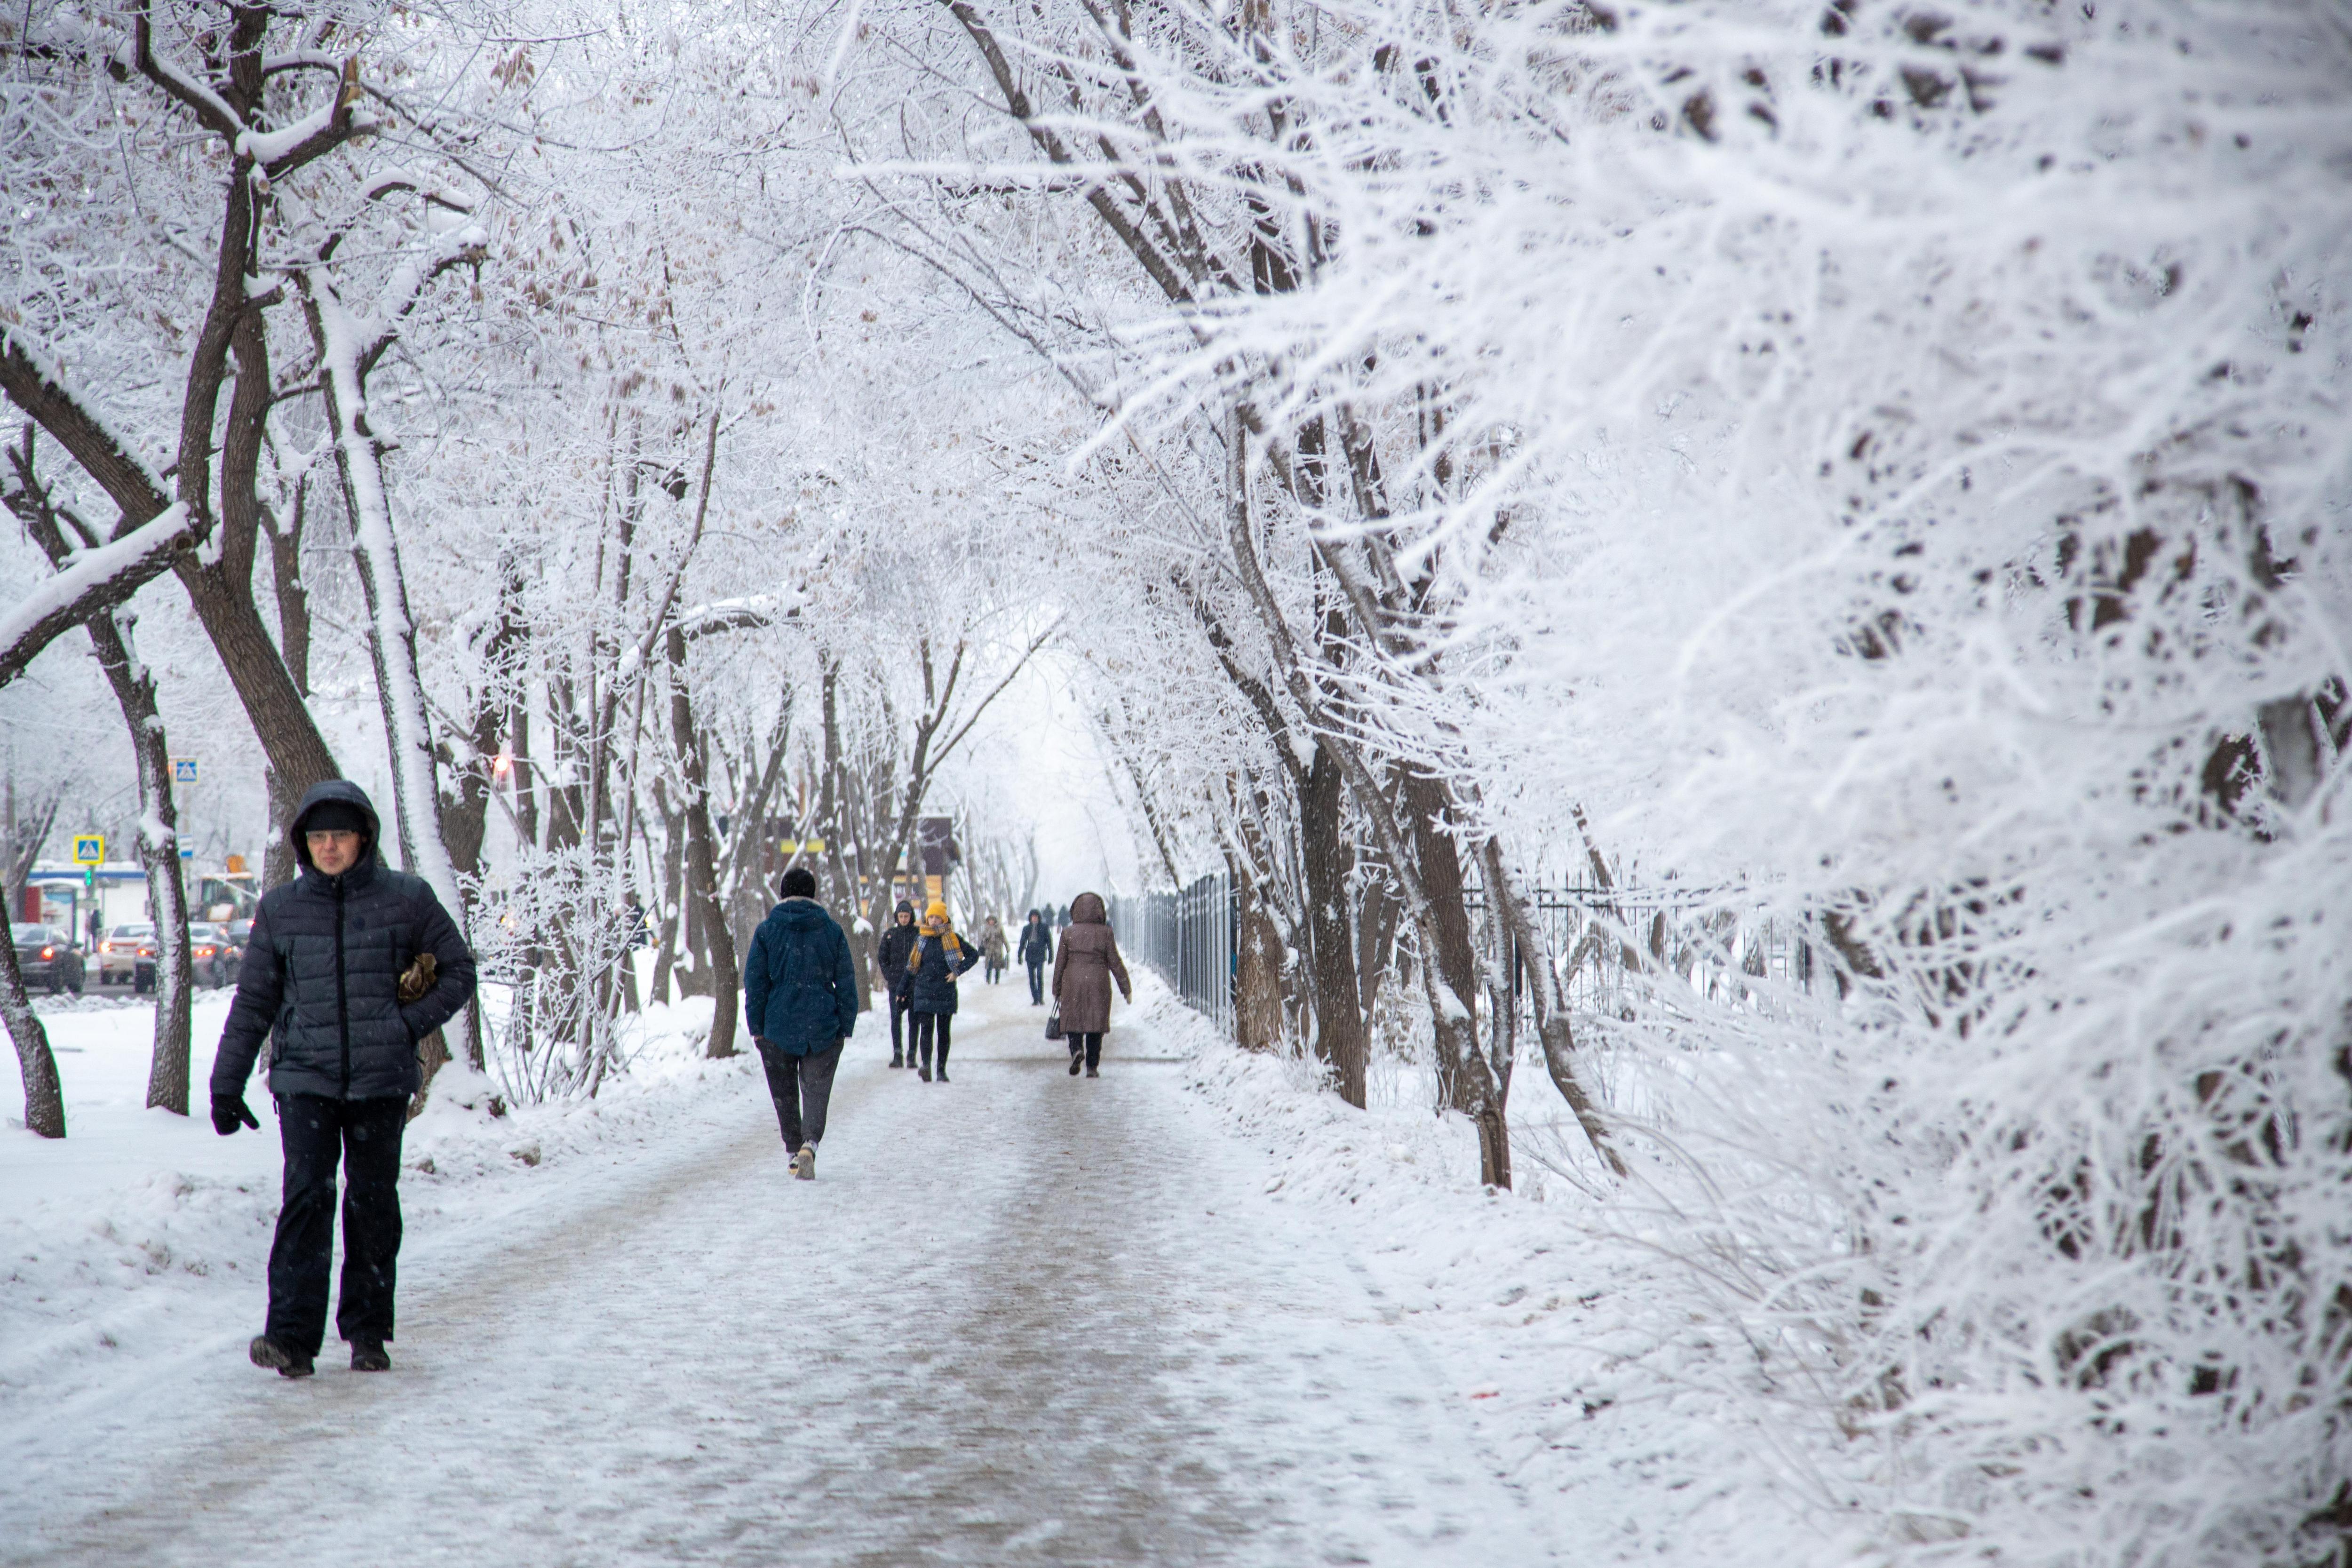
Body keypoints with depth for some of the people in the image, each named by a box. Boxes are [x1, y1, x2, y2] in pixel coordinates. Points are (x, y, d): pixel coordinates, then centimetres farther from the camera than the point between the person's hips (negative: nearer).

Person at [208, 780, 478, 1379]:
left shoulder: (407, 899, 2)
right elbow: (252, 1002, 11)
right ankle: (292, 1337, -15)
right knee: (307, 1195, -14)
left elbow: (459, 972, 8)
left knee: (373, 1204, 6)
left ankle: (368, 1334, 17)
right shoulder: (280, 909, 6)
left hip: (382, 1081, 0)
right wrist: (226, 1085, 9)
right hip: (305, 1077, 0)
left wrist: (411, 1024, -6)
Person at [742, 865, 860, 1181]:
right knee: (817, 1090, 0)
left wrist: (756, 1028, 6)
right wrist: (846, 1027, 7)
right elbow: (846, 983, 1)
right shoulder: (832, 930, 1)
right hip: (824, 1029, 0)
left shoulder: (767, 930, -1)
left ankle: (794, 1151, 18)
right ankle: (810, 1144, -22)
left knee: (785, 1094, 14)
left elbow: (755, 982, -1)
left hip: (778, 1027, 0)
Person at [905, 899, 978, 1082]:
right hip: (924, 992, 0)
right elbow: (912, 967, 14)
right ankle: (926, 1064, -27)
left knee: (943, 1032, 4)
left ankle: (942, 1070, 10)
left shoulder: (952, 938, 1)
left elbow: (973, 956, 5)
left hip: (946, 993, 0)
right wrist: (902, 990, 14)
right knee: (926, 1029, -14)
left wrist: (958, 972, -6)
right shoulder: (920, 938, 7)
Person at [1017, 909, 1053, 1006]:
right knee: (1032, 977, 2)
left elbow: (1049, 942, 4)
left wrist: (1051, 955, 1)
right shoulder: (1026, 929, 8)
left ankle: (1041, 998, -5)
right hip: (1030, 955, 3)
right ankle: (1035, 999, 7)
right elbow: (1023, 942, 13)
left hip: (1040, 955, -3)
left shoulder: (1044, 928, 2)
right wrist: (1020, 955, 9)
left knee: (1040, 976, -14)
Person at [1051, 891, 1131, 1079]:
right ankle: (1092, 1067, 6)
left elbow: (1060, 963, 2)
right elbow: (1115, 963, -2)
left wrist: (1056, 991, 11)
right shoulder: (1105, 933, -4)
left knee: (1073, 1021, 9)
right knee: (1096, 1022, 7)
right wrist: (1126, 989, 6)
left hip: (1073, 985, 0)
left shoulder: (1069, 933, -2)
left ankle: (1076, 1049, -20)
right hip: (1098, 985, 0)